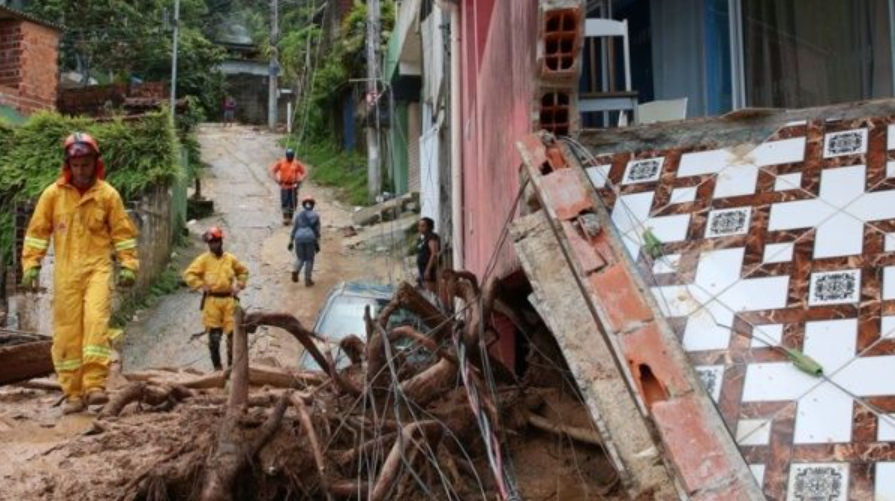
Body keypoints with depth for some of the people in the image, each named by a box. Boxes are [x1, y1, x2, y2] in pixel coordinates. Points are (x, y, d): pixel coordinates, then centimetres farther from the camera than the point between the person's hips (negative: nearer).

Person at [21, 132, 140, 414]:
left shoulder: (108, 194, 1)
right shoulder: (52, 194, 3)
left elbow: (122, 232, 6)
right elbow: (37, 232, 8)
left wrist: (128, 266, 0)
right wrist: (30, 267, 3)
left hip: (98, 268, -2)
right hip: (65, 272, 2)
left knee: (96, 320, -21)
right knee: (67, 332, 1)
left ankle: (95, 385, -20)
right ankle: (74, 394, 9)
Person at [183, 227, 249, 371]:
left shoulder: (231, 259, 7)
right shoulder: (203, 259, -1)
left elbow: (243, 271, 22)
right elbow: (189, 274, -4)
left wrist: (239, 285, 10)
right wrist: (202, 285, -10)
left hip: (229, 300, 2)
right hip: (212, 300, -2)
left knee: (233, 332, 1)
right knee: (214, 335, 1)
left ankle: (232, 364, 13)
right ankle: (217, 366, 12)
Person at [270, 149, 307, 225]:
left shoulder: (297, 164, -1)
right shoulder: (281, 163, 0)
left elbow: (303, 173, 6)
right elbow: (273, 170, 8)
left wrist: (299, 181, -6)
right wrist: (277, 179, -1)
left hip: (293, 186, 0)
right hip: (284, 186, 0)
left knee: (292, 203, 2)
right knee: (284, 202, -7)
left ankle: (290, 218, 15)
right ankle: (285, 218, -2)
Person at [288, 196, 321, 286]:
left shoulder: (299, 215, 10)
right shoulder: (316, 216, 6)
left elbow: (294, 229, 9)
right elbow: (317, 231, 3)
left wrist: (291, 242, 13)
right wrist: (317, 244, 6)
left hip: (299, 238, 2)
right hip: (310, 238, -2)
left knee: (300, 258, 17)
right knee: (309, 259, 11)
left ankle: (295, 271, -11)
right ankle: (307, 280, 9)